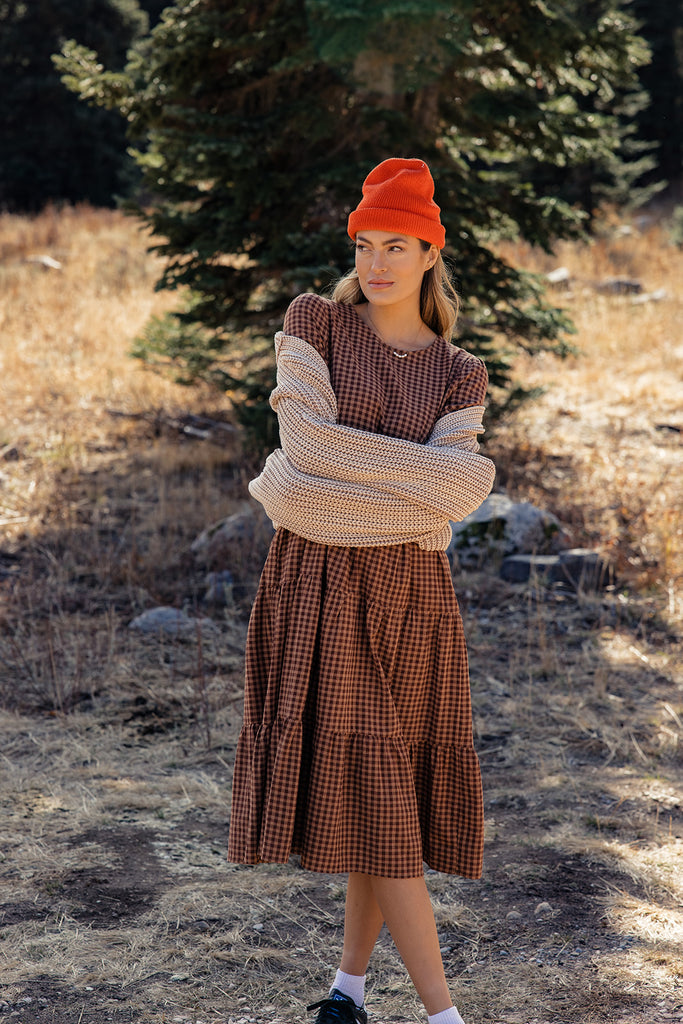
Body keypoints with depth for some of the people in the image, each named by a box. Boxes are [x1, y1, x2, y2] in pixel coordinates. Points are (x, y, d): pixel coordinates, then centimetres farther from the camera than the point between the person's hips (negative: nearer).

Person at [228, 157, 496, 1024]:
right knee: (362, 785, -9)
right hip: (317, 585, -2)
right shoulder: (314, 321, 3)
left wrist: (339, 453, -13)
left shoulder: (460, 376, 7)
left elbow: (452, 499, -8)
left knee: (391, 788, 4)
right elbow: (305, 445, -12)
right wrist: (423, 470, -11)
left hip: (408, 593, 2)